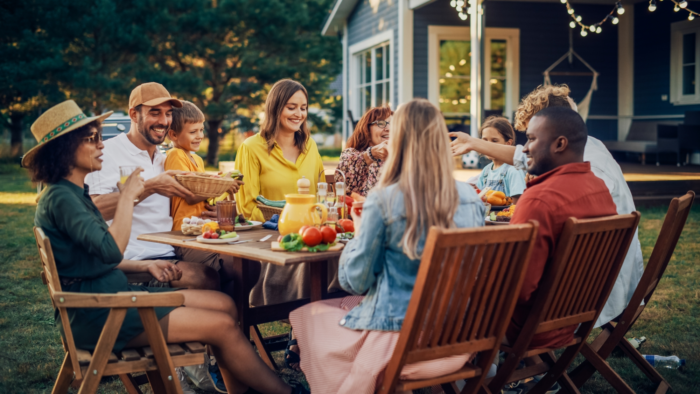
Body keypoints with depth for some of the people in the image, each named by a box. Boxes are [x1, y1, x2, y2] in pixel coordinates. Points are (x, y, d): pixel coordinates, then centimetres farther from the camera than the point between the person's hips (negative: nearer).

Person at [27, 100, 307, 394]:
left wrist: (145, 266, 13)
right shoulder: (60, 198, -16)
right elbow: (112, 251, -27)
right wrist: (128, 196, -17)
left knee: (225, 304, 2)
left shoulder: (75, 193, 15)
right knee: (223, 326, -13)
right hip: (97, 316, -10)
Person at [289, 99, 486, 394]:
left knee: (309, 315, 19)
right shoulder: (470, 198, -4)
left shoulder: (383, 200, -16)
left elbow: (355, 282, -9)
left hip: (399, 337, -6)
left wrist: (358, 234, 10)